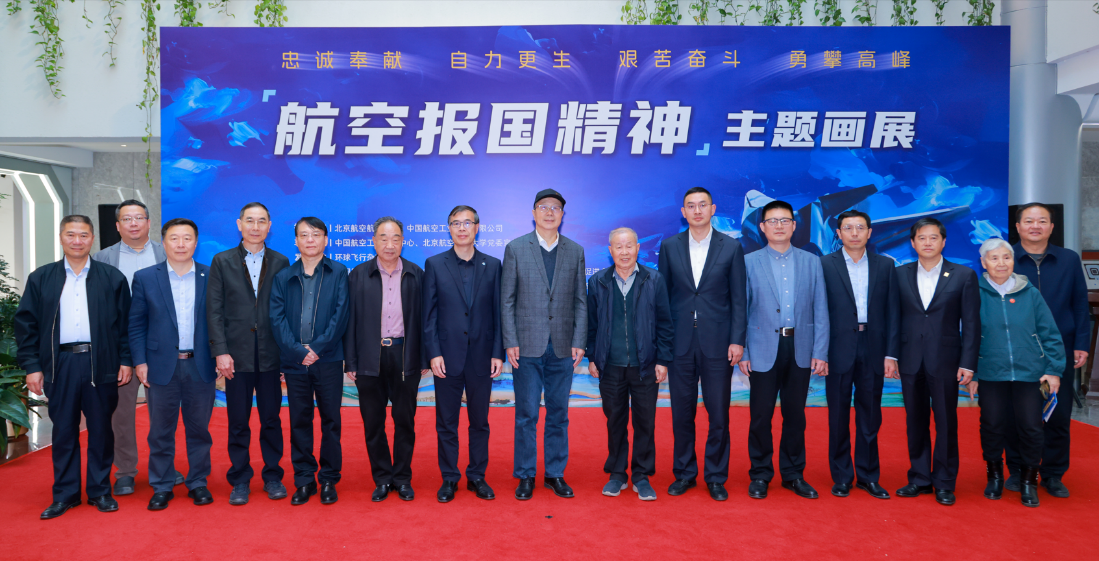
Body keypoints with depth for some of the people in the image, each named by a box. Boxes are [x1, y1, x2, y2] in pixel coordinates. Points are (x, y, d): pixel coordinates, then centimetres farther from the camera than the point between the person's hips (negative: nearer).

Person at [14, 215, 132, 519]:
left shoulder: (113, 277, 6)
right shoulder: (41, 278, 8)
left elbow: (126, 323, 5)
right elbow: (25, 324, 6)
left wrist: (126, 360, -1)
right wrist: (31, 365, -1)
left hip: (100, 363, -1)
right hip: (60, 365, 1)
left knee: (101, 429, 6)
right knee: (63, 431, 8)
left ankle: (100, 491, 18)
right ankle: (65, 494, 19)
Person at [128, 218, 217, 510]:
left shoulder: (211, 277, 4)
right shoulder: (145, 277, 4)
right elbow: (136, 324, 4)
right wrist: (139, 361, -3)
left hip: (200, 366, 0)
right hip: (161, 366, 0)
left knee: (199, 428, 9)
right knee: (160, 431, 7)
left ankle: (198, 483, 22)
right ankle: (161, 487, 20)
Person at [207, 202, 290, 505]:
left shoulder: (281, 262, 6)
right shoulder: (222, 261, 5)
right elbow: (214, 310, 1)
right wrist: (220, 351, -7)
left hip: (270, 354, 0)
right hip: (236, 354, 0)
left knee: (271, 419, 8)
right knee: (238, 422, 7)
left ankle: (273, 477, 21)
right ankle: (240, 481, 20)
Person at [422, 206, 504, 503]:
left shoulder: (492, 265, 5)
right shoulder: (435, 264, 3)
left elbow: (498, 312, 4)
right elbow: (429, 313, 0)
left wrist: (498, 353, -2)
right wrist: (433, 353, -7)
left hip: (481, 357, 1)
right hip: (447, 356, -1)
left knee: (479, 421, 10)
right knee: (446, 422, 7)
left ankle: (477, 476, 24)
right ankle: (449, 478, 21)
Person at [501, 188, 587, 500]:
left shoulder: (575, 251, 7)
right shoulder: (516, 248, 1)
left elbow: (580, 300, 7)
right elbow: (507, 299, 0)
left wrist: (579, 342, -1)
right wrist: (510, 342, -7)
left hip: (562, 346, 2)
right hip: (527, 345, -2)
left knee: (558, 413, 10)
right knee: (526, 414, 4)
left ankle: (555, 474, 22)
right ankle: (525, 476, 17)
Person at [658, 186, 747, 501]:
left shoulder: (731, 248, 2)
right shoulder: (669, 247, 6)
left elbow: (739, 298, 2)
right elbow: (662, 295, 7)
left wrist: (737, 340, -6)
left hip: (717, 342, -1)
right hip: (680, 343, 1)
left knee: (718, 414, 5)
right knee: (682, 413, 9)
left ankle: (716, 477, 19)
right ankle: (684, 473, 24)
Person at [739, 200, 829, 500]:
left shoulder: (811, 262, 9)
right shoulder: (749, 262, 3)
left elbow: (820, 310, 6)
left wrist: (820, 352, -1)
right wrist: (742, 351, -5)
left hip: (800, 350, 2)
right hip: (764, 349, -2)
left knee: (795, 415, 10)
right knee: (760, 415, 2)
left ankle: (794, 474, 23)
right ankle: (760, 475, 17)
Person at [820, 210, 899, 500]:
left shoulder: (885, 265, 8)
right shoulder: (825, 265, 1)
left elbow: (893, 312, 5)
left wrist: (891, 353, -2)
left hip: (873, 349, 2)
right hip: (839, 350, -2)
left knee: (870, 416, 9)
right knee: (838, 416, 7)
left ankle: (869, 476, 22)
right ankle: (841, 477, 19)